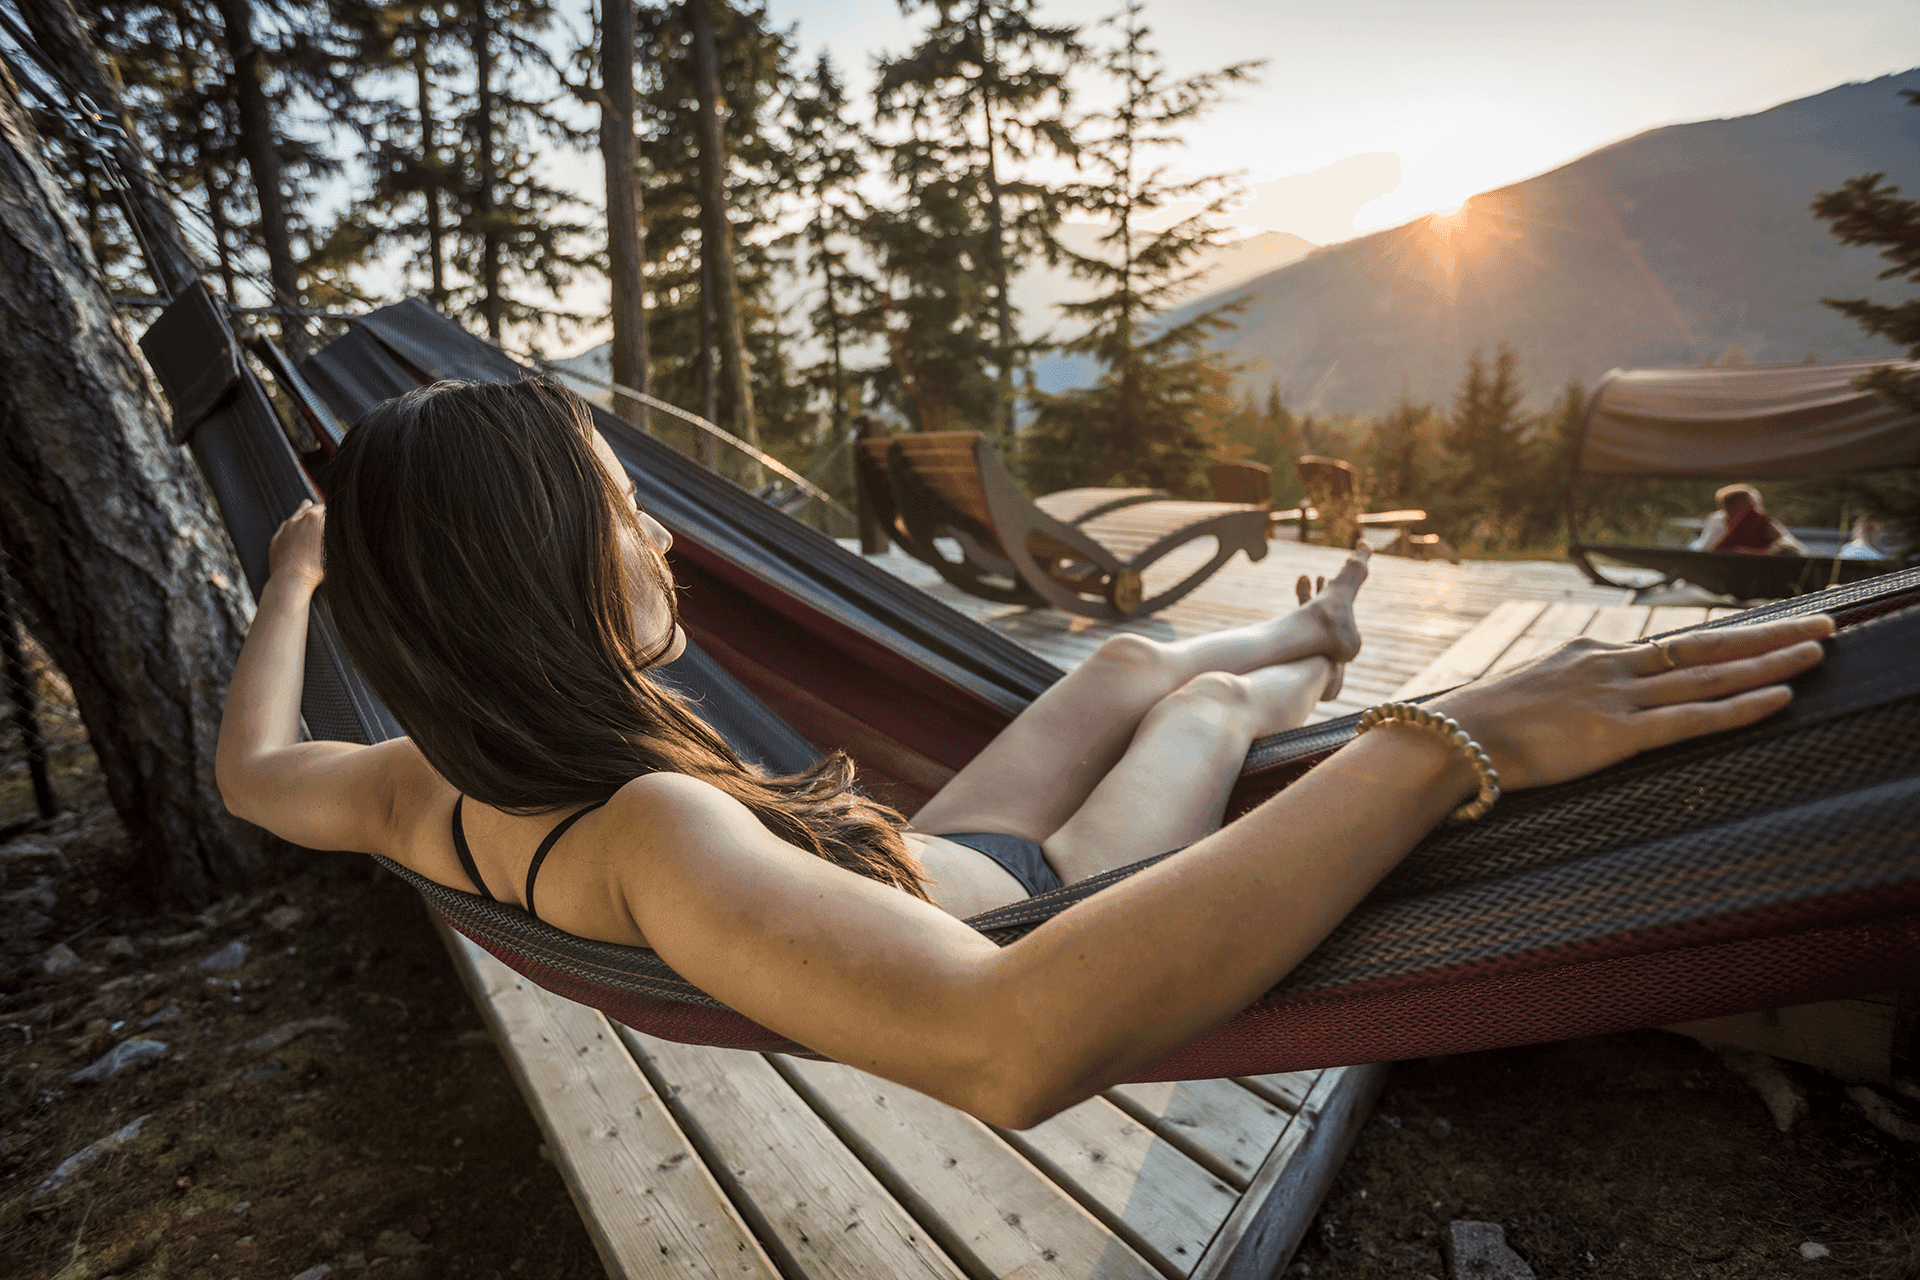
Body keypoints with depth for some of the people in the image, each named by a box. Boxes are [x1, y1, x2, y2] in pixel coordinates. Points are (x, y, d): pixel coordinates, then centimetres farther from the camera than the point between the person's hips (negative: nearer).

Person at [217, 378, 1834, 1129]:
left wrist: (293, 580, 23)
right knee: (1209, 699, 12)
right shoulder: (651, 836, -44)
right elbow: (1015, 1040, -58)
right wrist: (1451, 742, -53)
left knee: (1134, 661, 18)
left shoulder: (430, 796, -15)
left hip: (916, 889, 7)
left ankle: (1308, 630, 52)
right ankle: (1307, 674, 51)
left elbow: (249, 770, 8)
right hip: (1026, 925, -7)